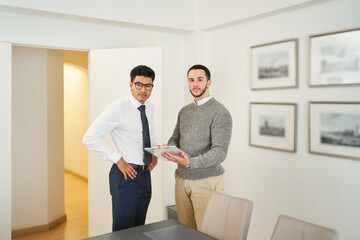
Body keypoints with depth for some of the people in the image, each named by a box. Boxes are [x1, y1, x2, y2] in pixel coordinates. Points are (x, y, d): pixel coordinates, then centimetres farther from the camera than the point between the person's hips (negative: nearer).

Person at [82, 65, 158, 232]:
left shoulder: (149, 107, 7)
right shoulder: (117, 109, -16)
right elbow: (89, 138, -21)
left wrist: (155, 153, 9)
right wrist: (118, 159, -20)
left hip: (145, 174, 7)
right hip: (127, 174, -7)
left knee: (139, 229, 18)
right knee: (122, 230, 3)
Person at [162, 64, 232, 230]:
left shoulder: (220, 113, -11)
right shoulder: (184, 111, 12)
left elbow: (220, 152, -19)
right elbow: (175, 138, 17)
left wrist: (190, 162, -34)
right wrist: (168, 148, -7)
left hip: (207, 182, -6)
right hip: (182, 179, 6)